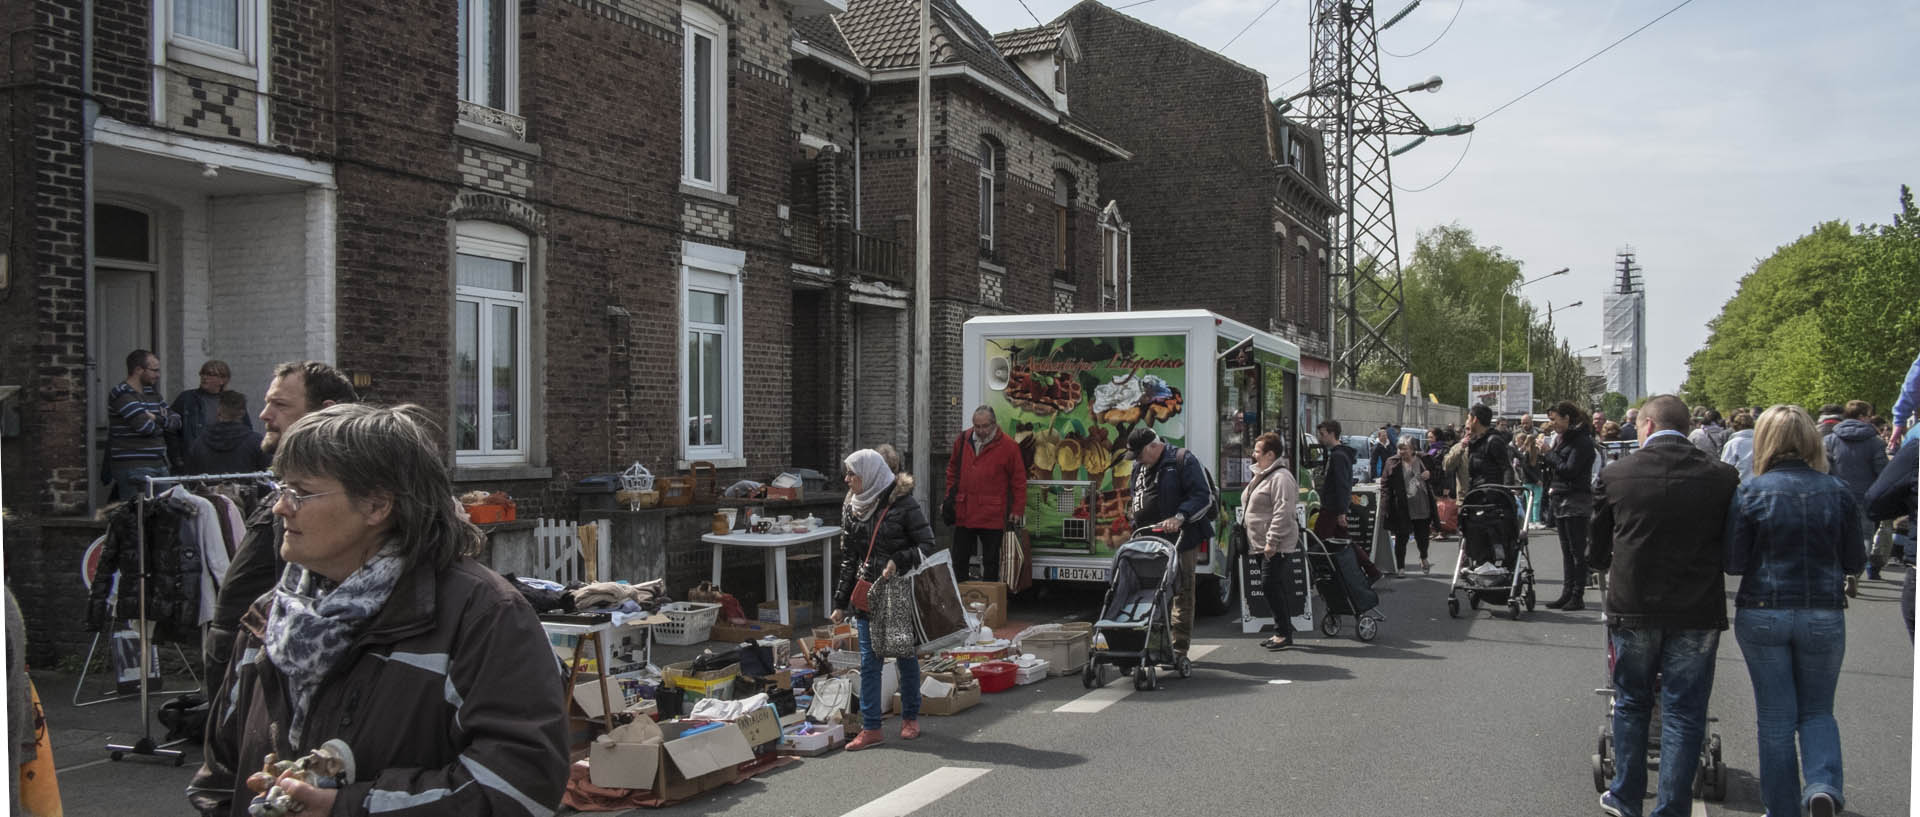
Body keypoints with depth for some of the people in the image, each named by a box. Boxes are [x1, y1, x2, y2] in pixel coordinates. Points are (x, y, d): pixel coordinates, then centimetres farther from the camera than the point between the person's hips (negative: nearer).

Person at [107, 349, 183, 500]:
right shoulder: (121, 394, -9)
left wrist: (157, 419, -9)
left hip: (159, 465, 8)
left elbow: (176, 421, 12)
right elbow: (145, 426, -20)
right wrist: (163, 424, 2)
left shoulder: (151, 392, 17)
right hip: (133, 467, -8)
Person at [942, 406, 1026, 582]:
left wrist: (1017, 509, -4)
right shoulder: (962, 440, 6)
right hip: (963, 513, 4)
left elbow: (1019, 480, -2)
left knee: (991, 562, 6)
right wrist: (950, 498, 14)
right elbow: (952, 470, 18)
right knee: (959, 561, 10)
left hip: (992, 516, -4)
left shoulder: (1008, 446, -6)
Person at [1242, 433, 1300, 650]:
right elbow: (1247, 502, 26)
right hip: (1266, 545, 10)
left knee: (1271, 585, -11)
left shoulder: (1280, 478, -16)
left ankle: (1284, 634, -4)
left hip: (1279, 547, -10)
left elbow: (1282, 513, -23)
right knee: (1275, 587, 13)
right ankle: (1282, 632, 20)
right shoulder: (1262, 475, 18)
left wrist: (1271, 542, -25)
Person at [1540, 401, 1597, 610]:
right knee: (1567, 551, 11)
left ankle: (1578, 596, -2)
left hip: (1576, 503, -9)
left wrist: (1548, 454, -10)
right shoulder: (1562, 439, 16)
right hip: (1560, 500, 9)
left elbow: (1569, 470, -20)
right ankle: (1567, 593, 14)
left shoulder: (1583, 442, -12)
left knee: (1577, 551, -5)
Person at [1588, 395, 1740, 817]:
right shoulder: (1722, 477, -6)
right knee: (1683, 713, 7)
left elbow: (1596, 552, 4)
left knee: (1631, 704, 17)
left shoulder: (1616, 474, -5)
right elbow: (1734, 548, 4)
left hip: (1632, 607, 1)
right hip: (1698, 609, 0)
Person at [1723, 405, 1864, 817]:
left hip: (1762, 614, -1)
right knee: (1817, 711, 16)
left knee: (1776, 716, 10)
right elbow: (1854, 561, 4)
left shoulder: (1750, 492, -9)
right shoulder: (1838, 492, -4)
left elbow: (1733, 562, -7)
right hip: (1823, 616, 1)